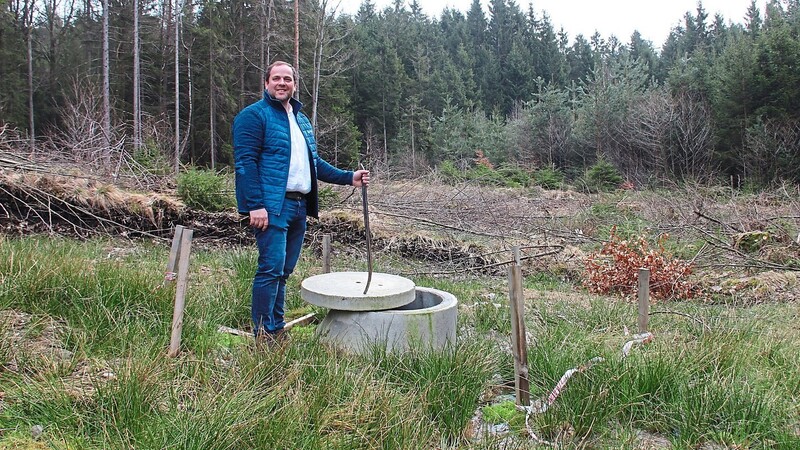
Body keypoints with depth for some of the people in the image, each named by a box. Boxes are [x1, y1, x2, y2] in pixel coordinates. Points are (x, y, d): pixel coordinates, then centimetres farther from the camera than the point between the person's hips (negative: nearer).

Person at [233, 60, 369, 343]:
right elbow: (245, 162, -12)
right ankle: (264, 335, -2)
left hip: (299, 205, 8)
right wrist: (255, 205, -21)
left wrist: (349, 178, 15)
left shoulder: (301, 120, 22)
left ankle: (277, 330, 21)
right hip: (272, 206, -8)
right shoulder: (254, 115, -3)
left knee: (284, 271, 12)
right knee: (271, 268, -10)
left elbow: (313, 162, 26)